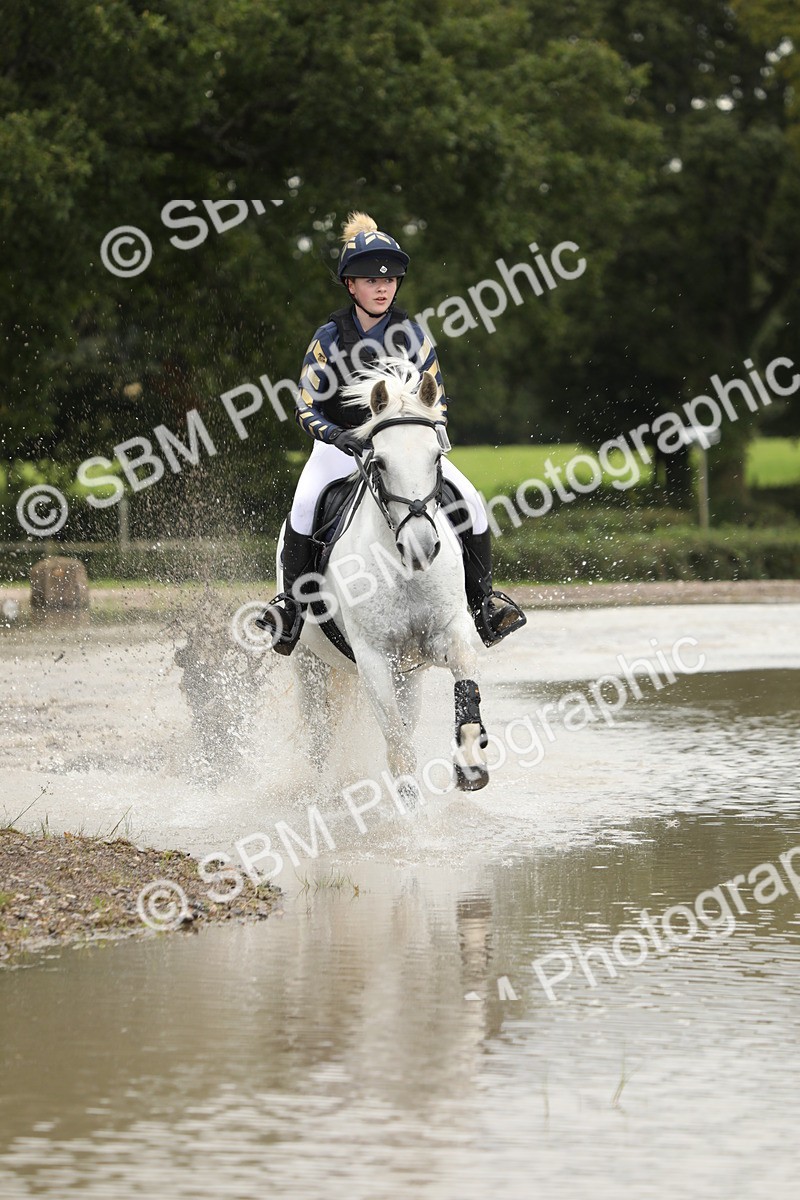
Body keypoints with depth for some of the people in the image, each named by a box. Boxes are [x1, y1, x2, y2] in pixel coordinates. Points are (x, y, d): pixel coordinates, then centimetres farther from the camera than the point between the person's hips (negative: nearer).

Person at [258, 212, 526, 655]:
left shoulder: (410, 334, -2)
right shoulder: (329, 338, -7)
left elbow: (437, 400, 2)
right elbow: (306, 409, -9)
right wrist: (339, 436, -29)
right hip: (342, 444, -2)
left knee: (469, 500, -18)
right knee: (305, 503, -34)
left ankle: (482, 601, -4)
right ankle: (291, 601, -19)